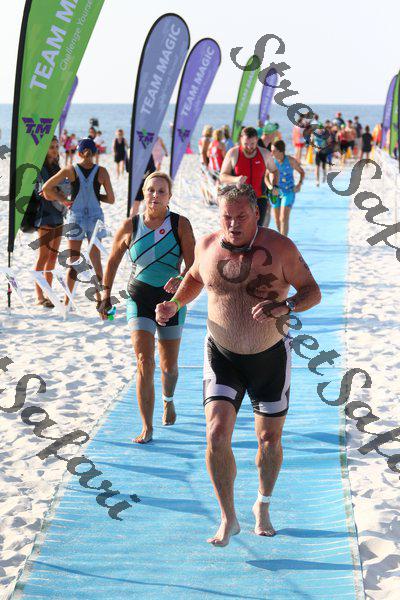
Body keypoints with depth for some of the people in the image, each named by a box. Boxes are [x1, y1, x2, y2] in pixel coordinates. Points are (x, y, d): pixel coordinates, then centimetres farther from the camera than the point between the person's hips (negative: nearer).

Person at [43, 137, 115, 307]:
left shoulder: (70, 170, -7)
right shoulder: (101, 171, -6)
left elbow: (46, 188, -5)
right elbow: (111, 199, -2)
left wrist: (63, 199, 6)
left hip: (76, 217, -1)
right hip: (96, 217, 1)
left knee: (73, 260, 8)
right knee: (96, 258, 15)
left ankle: (67, 301, 7)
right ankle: (99, 298, 20)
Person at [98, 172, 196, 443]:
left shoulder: (181, 224, -6)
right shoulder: (130, 226, -2)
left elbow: (193, 263, -15)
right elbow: (113, 260, 11)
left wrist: (180, 279, -35)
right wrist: (106, 294, 12)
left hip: (172, 299, 0)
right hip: (140, 299, 0)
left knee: (169, 365, 13)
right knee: (144, 361, -14)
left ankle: (168, 400, 47)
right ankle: (147, 428, -10)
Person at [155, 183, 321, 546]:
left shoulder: (280, 248, -14)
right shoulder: (207, 246, -5)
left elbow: (312, 291, -10)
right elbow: (195, 277, 17)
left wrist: (283, 307, -29)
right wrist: (175, 304, -1)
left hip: (270, 356, -1)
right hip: (222, 355, 1)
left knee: (269, 439, 10)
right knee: (217, 434, -15)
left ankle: (263, 506, 38)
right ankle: (229, 519, 2)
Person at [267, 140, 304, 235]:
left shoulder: (290, 161, -13)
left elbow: (302, 172, 3)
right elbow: (266, 176, 3)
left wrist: (299, 184, -11)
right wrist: (270, 187, -15)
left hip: (288, 192, -3)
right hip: (276, 193, 3)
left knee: (284, 218, -15)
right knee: (277, 220, 11)